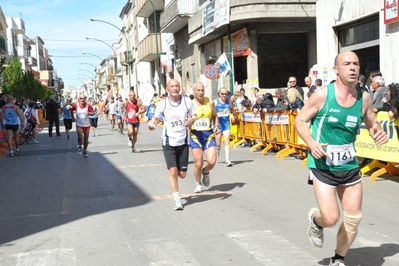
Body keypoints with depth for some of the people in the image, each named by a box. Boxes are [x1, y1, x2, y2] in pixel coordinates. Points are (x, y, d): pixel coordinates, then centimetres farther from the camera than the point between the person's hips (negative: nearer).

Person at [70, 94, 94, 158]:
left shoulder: (88, 106, -8)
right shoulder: (76, 105, -7)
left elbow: (93, 113, -4)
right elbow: (72, 110, 13)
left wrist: (89, 113, -24)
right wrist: (73, 117, 7)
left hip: (87, 125, 1)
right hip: (79, 125, -1)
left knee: (86, 139, 8)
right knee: (80, 137, -17)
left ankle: (85, 151, 24)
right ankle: (80, 147, 13)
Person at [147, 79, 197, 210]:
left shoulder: (186, 101, -4)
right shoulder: (162, 103, -5)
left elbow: (194, 115, 8)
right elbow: (156, 117, 8)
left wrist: (191, 120, -16)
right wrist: (152, 123, -15)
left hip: (183, 142, 1)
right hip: (168, 142, -1)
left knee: (182, 174, 6)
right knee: (173, 172, -13)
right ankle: (177, 200, 1)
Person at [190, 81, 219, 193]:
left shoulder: (210, 103, 2)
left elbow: (215, 116, 18)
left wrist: (216, 126, 2)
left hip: (209, 135, 1)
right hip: (195, 136, -1)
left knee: (212, 161, -11)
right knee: (198, 164, -1)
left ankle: (206, 172, 25)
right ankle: (198, 183, 25)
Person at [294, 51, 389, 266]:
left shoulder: (364, 98, -2)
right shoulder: (323, 95, -13)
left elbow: (372, 123, 14)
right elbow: (300, 121, -5)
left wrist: (378, 132, -10)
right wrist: (311, 143, -22)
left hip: (350, 166, 5)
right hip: (322, 165, -4)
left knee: (354, 218, 8)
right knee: (331, 218, -11)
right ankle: (315, 220, 27)